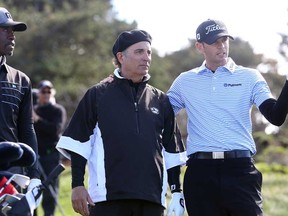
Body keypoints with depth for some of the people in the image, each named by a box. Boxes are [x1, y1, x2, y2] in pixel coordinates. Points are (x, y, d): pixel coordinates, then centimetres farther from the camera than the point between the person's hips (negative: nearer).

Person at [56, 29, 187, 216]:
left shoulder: (161, 101, 16)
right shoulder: (98, 95, 7)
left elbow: (172, 151, 17)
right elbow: (78, 144, 4)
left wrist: (177, 193, 11)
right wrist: (77, 185, -4)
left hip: (152, 200, 3)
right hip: (108, 196, -3)